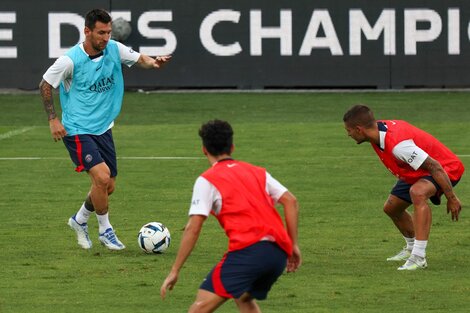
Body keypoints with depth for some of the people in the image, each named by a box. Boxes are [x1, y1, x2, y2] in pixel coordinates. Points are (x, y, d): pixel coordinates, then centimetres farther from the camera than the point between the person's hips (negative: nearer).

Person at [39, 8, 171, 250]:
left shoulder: (114, 49, -4)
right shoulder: (71, 60, -17)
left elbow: (139, 58, 5)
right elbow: (45, 85, -6)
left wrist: (154, 62, -18)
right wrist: (53, 119, -10)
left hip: (103, 128, 6)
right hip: (77, 130, -6)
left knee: (108, 186, 10)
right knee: (102, 176, -21)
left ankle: (79, 220, 36)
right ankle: (105, 230, -1)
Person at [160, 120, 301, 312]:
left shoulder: (207, 180, 6)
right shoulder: (258, 172, 23)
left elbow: (193, 228, -1)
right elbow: (290, 201, 14)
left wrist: (174, 271, 1)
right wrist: (293, 246, 16)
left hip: (248, 250, -6)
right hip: (279, 252, 6)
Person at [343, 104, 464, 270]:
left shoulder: (398, 144, -38)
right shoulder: (379, 128, -10)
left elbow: (434, 167, -34)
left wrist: (451, 198, -27)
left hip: (447, 168, -10)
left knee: (417, 192, -38)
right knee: (391, 207, 17)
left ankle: (418, 257, -36)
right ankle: (411, 248, 43)